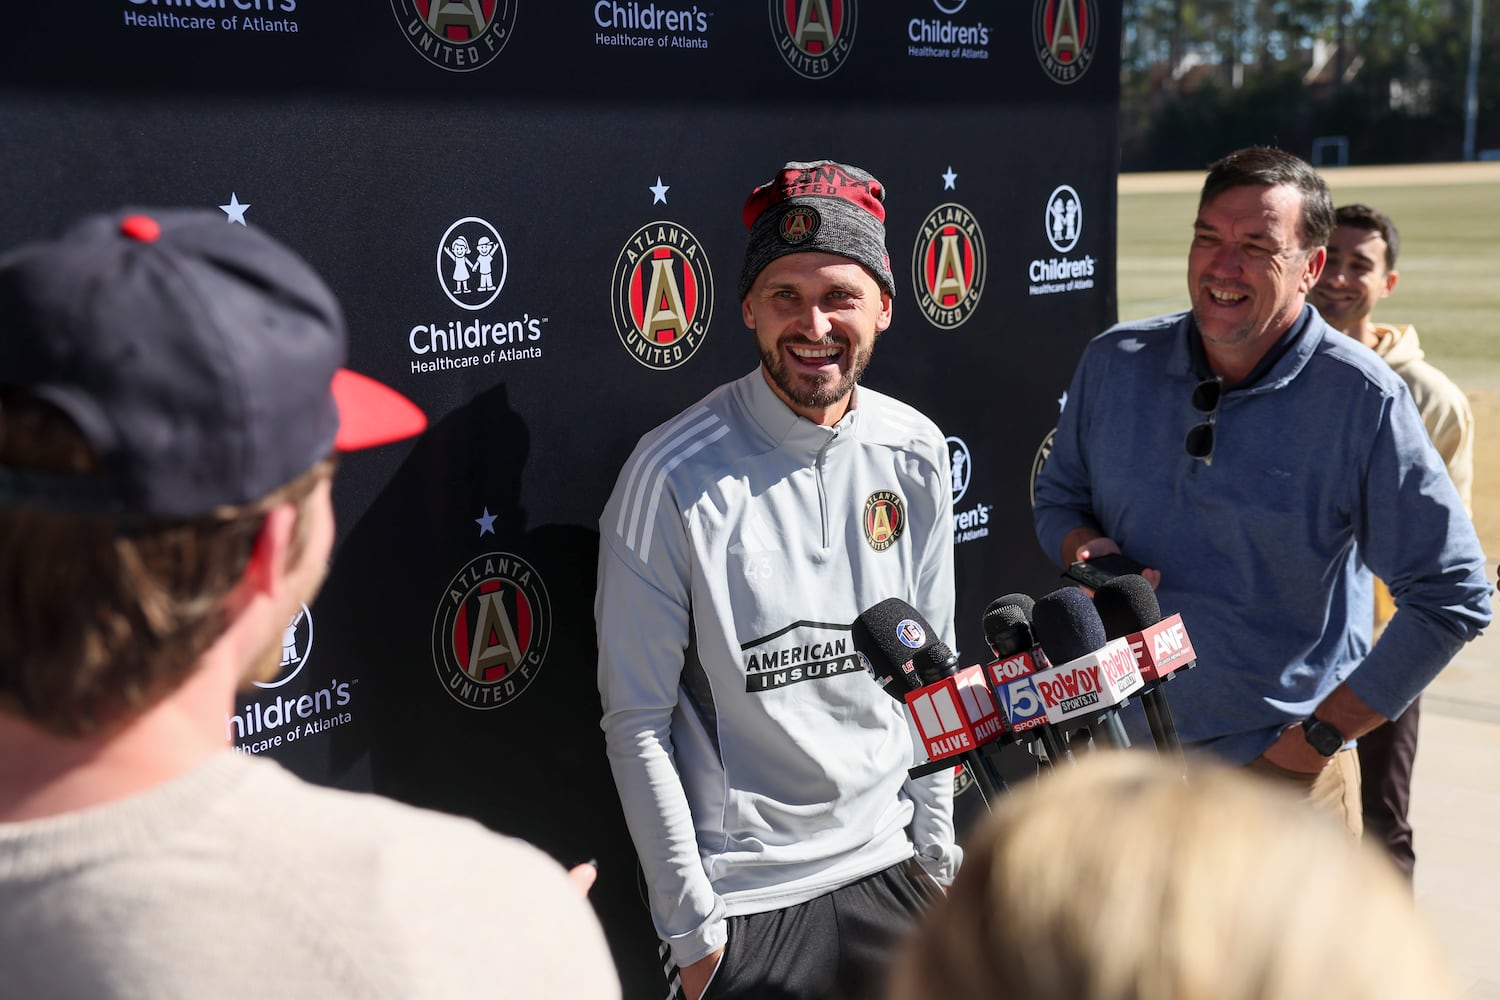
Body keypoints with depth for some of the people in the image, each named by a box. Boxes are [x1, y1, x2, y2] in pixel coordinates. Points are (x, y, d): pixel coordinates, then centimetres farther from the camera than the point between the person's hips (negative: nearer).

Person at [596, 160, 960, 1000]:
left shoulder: (915, 454, 0)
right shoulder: (675, 476, -15)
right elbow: (638, 723, -12)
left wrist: (936, 847, 11)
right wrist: (690, 925, -10)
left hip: (889, 868, 5)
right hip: (744, 896, -4)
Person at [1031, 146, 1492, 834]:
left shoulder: (1364, 400, -14)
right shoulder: (1114, 364, -1)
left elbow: (1452, 596, -11)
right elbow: (1058, 495, 15)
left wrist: (1323, 734, -12)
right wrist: (1084, 549, -10)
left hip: (1282, 767, -3)